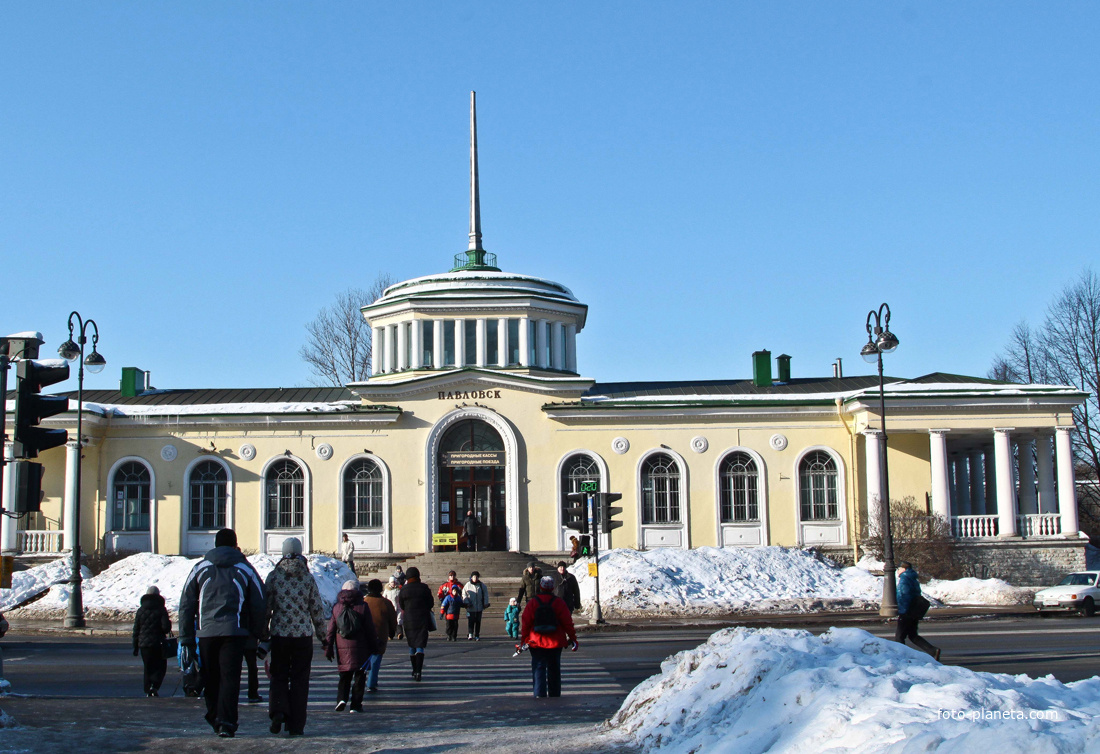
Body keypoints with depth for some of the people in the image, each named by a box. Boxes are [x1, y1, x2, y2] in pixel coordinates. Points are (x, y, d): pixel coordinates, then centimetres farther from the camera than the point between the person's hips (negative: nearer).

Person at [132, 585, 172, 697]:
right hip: (158, 644, -3)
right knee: (161, 666, 5)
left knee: (148, 667, 13)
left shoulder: (140, 610, 7)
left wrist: (135, 647, 12)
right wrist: (169, 623, 10)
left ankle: (147, 690, 8)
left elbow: (136, 630, 7)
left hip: (144, 644, 4)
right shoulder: (161, 610, -5)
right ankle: (154, 686, -14)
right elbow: (166, 627, -13)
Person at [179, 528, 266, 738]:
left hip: (205, 632, 2)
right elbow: (258, 606, 6)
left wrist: (186, 640, 8)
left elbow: (186, 606, 7)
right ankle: (226, 723, -13)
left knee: (211, 679, 14)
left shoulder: (200, 568, 11)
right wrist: (256, 636, 14)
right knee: (230, 677, -2)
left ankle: (214, 718, 22)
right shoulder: (245, 569, 8)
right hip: (234, 632, -1)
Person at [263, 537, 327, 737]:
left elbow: (266, 606, -1)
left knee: (279, 675, 13)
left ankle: (277, 709, -12)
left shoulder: (274, 576, -2)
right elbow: (317, 610, 3)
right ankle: (296, 725, 6)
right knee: (299, 679, 7)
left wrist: (264, 634, 9)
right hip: (303, 635, 0)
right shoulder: (308, 578, 0)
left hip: (279, 633, 0)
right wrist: (323, 637, 13)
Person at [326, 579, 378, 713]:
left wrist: (328, 648, 9)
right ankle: (355, 704, 2)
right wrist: (373, 646, 7)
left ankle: (342, 698, -7)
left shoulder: (336, 607, 3)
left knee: (344, 676, 14)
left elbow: (331, 630, 4)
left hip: (342, 648, 2)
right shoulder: (363, 606, -4)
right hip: (360, 649, -2)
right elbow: (370, 629, -2)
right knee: (359, 676, 6)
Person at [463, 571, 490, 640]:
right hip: (470, 608, -1)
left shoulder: (482, 585, 5)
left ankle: (477, 636, 11)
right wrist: (466, 602, -7)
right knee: (470, 621, -7)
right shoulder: (468, 585, 2)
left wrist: (485, 603, 2)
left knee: (478, 622, 5)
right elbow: (464, 594, 5)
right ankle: (470, 634, 1)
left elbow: (485, 594, 10)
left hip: (479, 608, 1)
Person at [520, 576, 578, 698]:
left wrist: (523, 640, 8)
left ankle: (539, 693, -13)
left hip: (536, 642, -1)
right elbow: (567, 622, -2)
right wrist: (572, 638, 6)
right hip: (555, 642, 1)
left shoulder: (533, 602, -4)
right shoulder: (559, 602, -3)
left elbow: (525, 622, -2)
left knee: (538, 668, 1)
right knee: (554, 669, 14)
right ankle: (554, 694, 21)